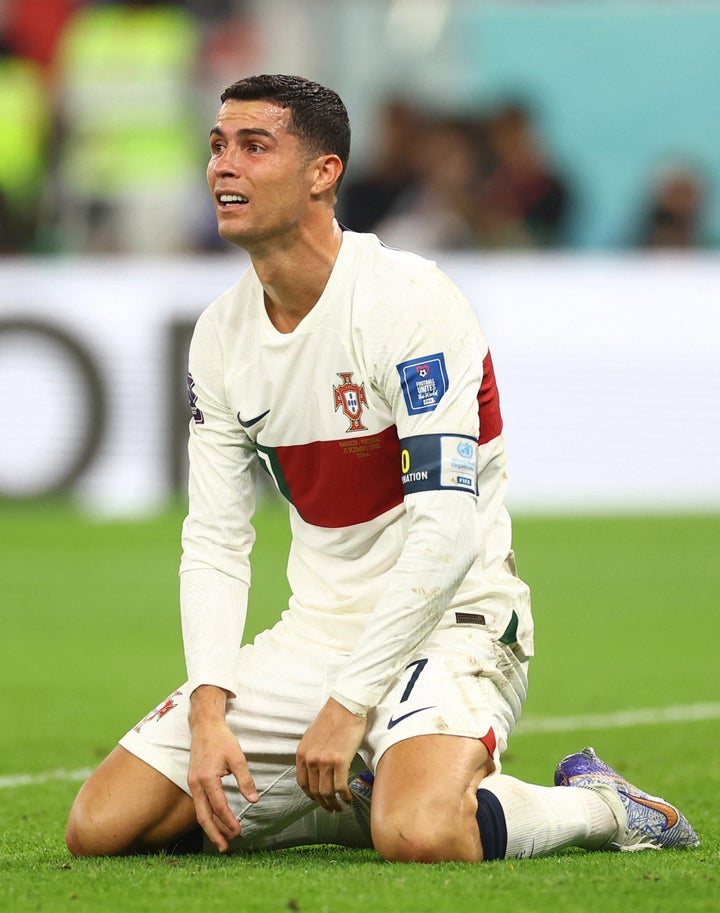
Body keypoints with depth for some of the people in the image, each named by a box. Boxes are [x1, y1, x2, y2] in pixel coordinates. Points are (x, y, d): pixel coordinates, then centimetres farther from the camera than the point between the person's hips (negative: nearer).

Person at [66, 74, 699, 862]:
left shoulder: (407, 301, -18)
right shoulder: (220, 334, 4)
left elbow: (447, 532, -23)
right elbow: (213, 543, 5)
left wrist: (348, 704, -23)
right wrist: (207, 711, -11)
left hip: (450, 617, -7)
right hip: (314, 632, 7)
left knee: (419, 837, -36)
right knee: (100, 827, -5)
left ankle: (593, 805, -3)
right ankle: (350, 798, 14)